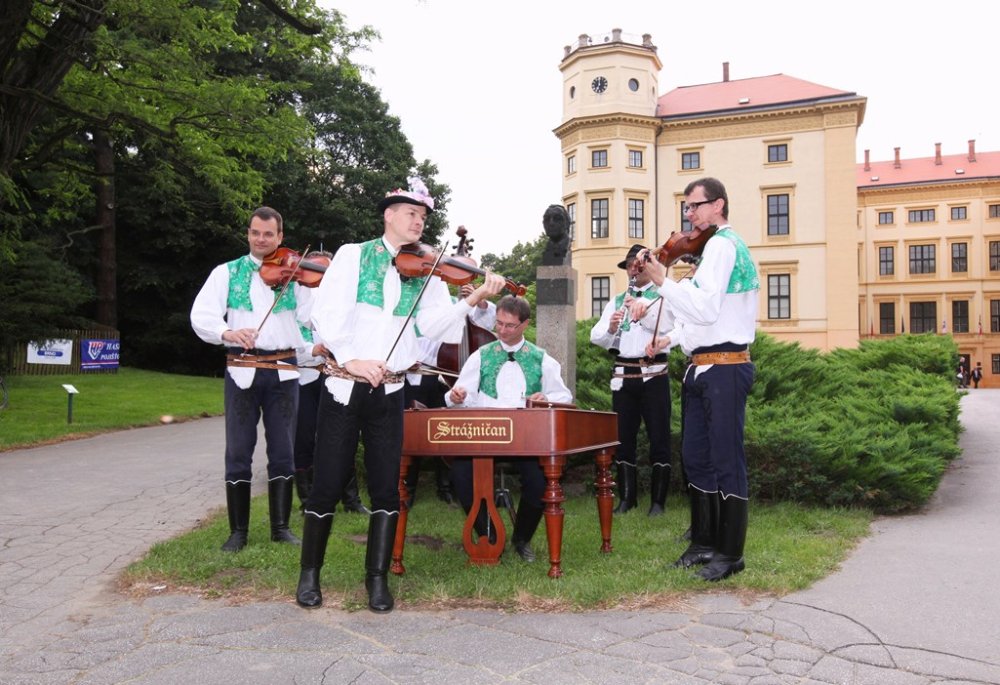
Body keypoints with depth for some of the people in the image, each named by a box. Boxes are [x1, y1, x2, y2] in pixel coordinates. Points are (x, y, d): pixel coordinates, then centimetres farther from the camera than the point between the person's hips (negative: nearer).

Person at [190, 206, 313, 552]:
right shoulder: (227, 273, 7)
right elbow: (201, 316, -7)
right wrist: (227, 332, -27)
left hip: (283, 370, 1)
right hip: (242, 369, -1)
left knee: (283, 452, 6)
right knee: (238, 453, 4)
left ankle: (281, 526, 18)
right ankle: (238, 530, 15)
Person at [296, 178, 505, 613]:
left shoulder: (425, 271, 8)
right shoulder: (353, 255, 1)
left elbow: (433, 323, -8)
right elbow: (326, 313, -9)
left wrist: (473, 299, -23)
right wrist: (353, 358, -22)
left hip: (389, 394, 2)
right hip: (343, 387, -2)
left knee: (386, 488, 3)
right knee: (328, 484, 4)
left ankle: (377, 578, 17)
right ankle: (310, 573, 23)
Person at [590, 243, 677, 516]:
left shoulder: (664, 297, 6)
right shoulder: (616, 301, 15)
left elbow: (671, 328, -12)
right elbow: (596, 337, 5)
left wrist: (643, 311, -25)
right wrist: (610, 327, -16)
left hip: (653, 375, -3)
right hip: (622, 376, 4)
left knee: (659, 438, -2)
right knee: (623, 437, 7)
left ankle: (658, 501, 8)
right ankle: (626, 498, 18)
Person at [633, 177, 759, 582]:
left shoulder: (721, 244, -11)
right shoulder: (724, 245, 21)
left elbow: (706, 308, -23)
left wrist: (663, 281, -18)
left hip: (723, 369, -10)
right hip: (702, 367, 10)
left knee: (726, 461, -3)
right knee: (695, 458, 13)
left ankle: (730, 554, 5)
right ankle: (704, 542, 23)